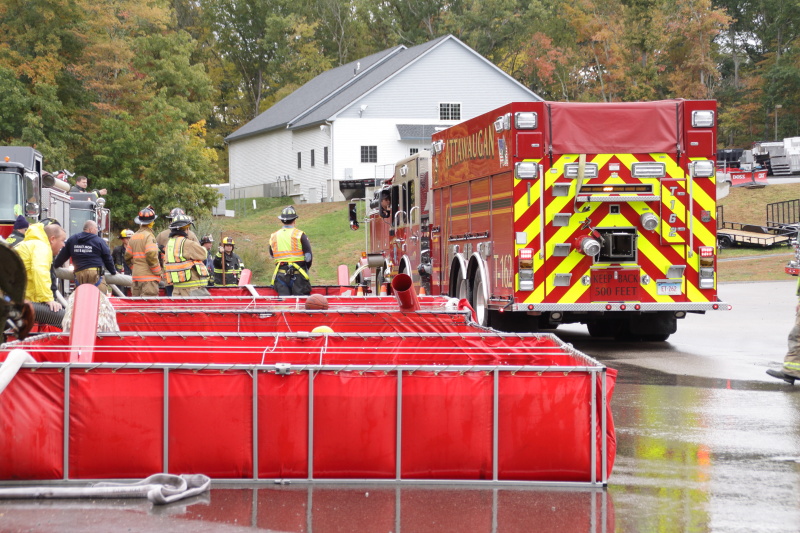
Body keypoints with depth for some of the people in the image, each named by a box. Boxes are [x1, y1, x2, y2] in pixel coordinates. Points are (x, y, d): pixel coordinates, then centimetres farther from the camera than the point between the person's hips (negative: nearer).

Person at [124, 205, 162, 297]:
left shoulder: (134, 237, 13)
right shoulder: (149, 236, -10)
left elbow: (127, 257, 16)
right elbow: (151, 256, -20)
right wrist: (158, 272, -10)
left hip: (136, 275, 8)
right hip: (149, 277, -8)